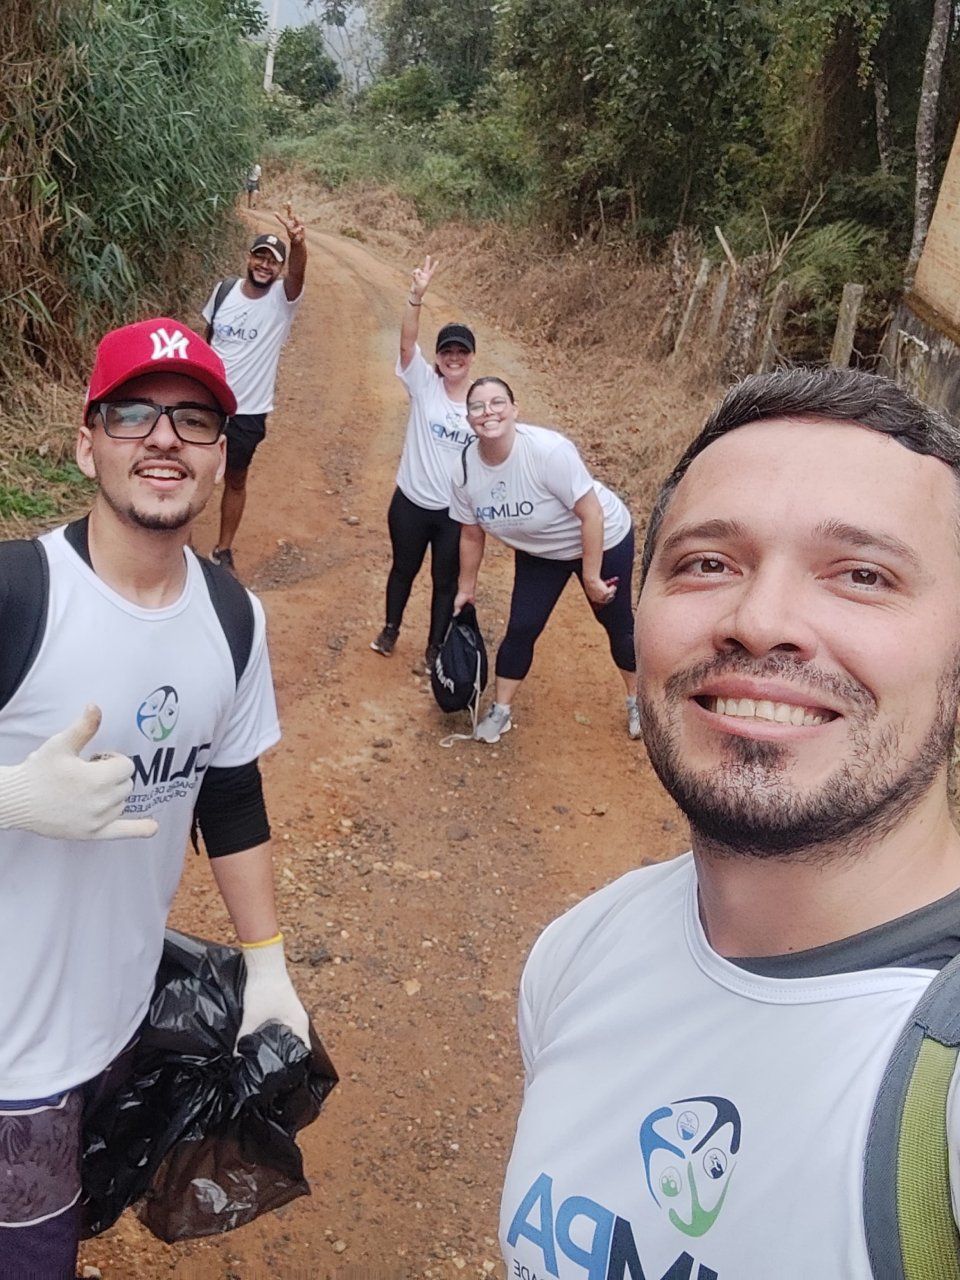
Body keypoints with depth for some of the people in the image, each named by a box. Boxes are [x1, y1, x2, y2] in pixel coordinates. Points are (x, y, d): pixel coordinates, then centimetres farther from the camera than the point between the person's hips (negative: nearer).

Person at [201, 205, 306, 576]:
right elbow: (206, 340, 10)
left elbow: (297, 272, -35)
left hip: (248, 412, -2)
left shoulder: (282, 299, -12)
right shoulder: (224, 291, -3)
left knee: (235, 480, 12)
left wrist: (298, 242, -57)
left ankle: (223, 550, 28)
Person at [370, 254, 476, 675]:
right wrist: (417, 294, -38)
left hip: (456, 510, 0)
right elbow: (407, 342, -24)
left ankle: (435, 647, 33)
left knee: (446, 581, 14)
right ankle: (391, 629, 45)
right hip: (410, 502, 0)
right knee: (403, 569, 21)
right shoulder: (423, 384, -9)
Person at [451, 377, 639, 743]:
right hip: (539, 553, 4)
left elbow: (591, 514, -29)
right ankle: (500, 711, 23)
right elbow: (471, 536, -1)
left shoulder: (549, 450, -36)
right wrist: (466, 588, 9)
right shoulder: (467, 471, -18)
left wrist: (591, 577, -24)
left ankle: (636, 700, 34)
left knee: (616, 622, 11)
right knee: (521, 628, 3)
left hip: (604, 540, -4)